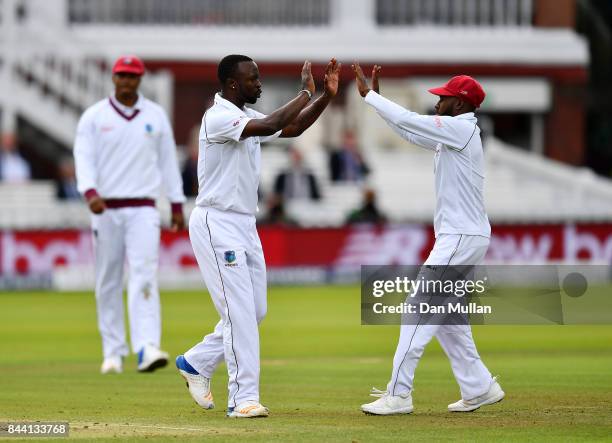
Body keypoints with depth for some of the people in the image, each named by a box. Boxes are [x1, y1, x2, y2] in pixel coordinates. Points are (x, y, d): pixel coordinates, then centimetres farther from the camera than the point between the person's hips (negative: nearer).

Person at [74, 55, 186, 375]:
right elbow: (83, 157, -6)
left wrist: (177, 204, 10)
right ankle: (113, 352, 12)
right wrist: (90, 192, -24)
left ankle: (147, 348, -25)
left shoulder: (155, 115, 9)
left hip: (143, 210, 0)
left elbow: (168, 160, 13)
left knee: (144, 277, -15)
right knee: (107, 283, 4)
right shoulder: (94, 117, 4)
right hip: (105, 209, 0)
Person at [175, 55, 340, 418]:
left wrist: (327, 96, -2)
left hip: (245, 224, 9)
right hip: (216, 223, -9)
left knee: (255, 310, 12)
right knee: (240, 311, -12)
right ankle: (244, 398, -10)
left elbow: (292, 129, 10)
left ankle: (196, 363, 27)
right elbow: (269, 126, -29)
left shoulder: (248, 117, 12)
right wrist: (306, 93, -22)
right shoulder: (218, 117, -16)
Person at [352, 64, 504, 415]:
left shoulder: (462, 129, -14)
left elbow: (407, 120, -18)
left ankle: (399, 395, -12)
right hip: (457, 237, 11)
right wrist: (375, 96, 16)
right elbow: (408, 130, 22)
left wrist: (369, 94, -9)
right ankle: (480, 388, 18)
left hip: (462, 238, -11)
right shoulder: (451, 135, 16)